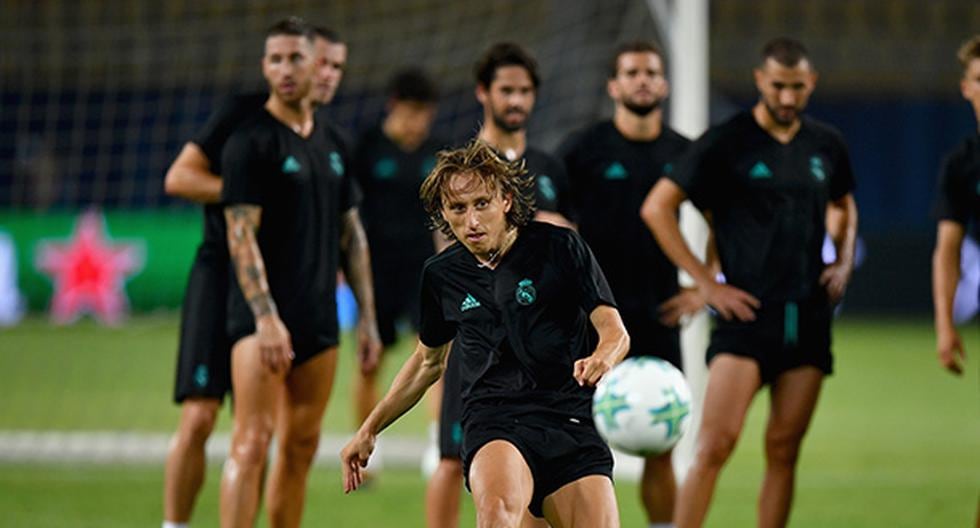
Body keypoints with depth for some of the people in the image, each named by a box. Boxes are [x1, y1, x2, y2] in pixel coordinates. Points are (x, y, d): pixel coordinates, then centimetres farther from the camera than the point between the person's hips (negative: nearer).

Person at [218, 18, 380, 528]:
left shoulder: (331, 144, 15)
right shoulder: (250, 141, -6)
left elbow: (351, 235, 19)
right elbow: (241, 235, -13)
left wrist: (367, 315, 14)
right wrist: (265, 316, -22)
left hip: (319, 321, 7)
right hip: (264, 319, -7)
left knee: (301, 447, 9)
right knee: (252, 443, -13)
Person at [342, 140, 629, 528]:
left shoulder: (560, 248, 1)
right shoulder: (440, 275, 10)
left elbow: (614, 329, -2)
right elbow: (429, 361, 27)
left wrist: (601, 359, -27)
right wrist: (369, 430, 27)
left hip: (571, 420, 0)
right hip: (493, 427, 0)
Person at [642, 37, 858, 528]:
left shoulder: (826, 145, 11)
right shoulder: (726, 142, -4)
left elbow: (842, 206, 32)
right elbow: (656, 207, -3)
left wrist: (844, 261, 12)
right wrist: (706, 283, -7)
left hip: (808, 317, 5)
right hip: (747, 311, -5)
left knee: (784, 451, 3)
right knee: (716, 443, -15)